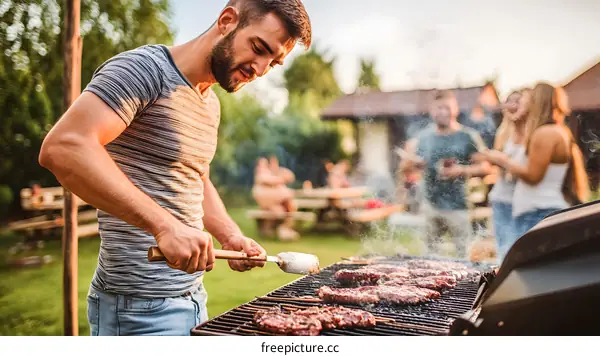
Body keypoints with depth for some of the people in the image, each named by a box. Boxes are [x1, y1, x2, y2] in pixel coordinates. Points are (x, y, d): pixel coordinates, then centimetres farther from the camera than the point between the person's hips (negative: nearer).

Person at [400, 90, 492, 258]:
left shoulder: (469, 136, -4)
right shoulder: (423, 137, 4)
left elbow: (486, 167, -3)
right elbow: (404, 167, 10)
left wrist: (462, 170, -19)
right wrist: (411, 161, -13)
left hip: (458, 206, -3)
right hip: (430, 205, 3)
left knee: (466, 256, -2)